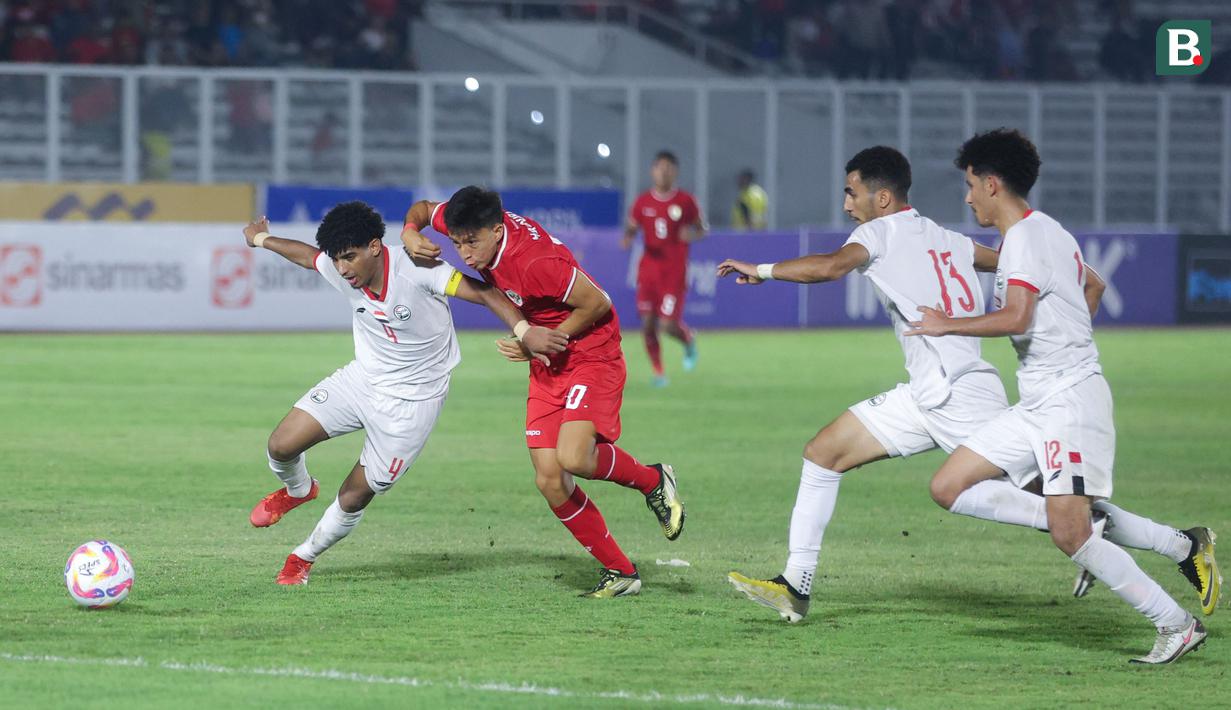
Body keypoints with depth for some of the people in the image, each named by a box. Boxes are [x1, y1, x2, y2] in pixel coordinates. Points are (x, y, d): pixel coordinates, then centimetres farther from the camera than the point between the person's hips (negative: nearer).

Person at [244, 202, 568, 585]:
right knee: (281, 445, -5)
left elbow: (484, 292, -29)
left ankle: (304, 557, 27)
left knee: (354, 497, 0)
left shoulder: (415, 270, -27)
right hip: (361, 378, 5)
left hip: (411, 401, -5)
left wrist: (525, 330, -44)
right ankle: (298, 490, 31)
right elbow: (306, 253, 11)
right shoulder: (340, 271, -11)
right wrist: (262, 240, 29)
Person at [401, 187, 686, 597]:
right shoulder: (473, 228, -9)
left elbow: (597, 303, -22)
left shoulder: (535, 262, -31)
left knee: (573, 458, -28)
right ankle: (619, 572, 9)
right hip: (546, 364, 8)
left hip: (592, 355, -8)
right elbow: (423, 208, 10)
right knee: (550, 481, -2)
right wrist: (410, 233, -12)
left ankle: (653, 481, 3)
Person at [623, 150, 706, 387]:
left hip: (675, 270, -3)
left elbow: (701, 228, 7)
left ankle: (689, 341, 24)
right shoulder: (642, 202, 4)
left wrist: (692, 234, -16)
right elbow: (631, 228, 13)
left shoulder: (686, 201, -2)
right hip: (649, 268, 3)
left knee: (668, 324, -11)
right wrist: (627, 238, -11)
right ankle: (658, 373, 13)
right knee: (648, 324, -2)